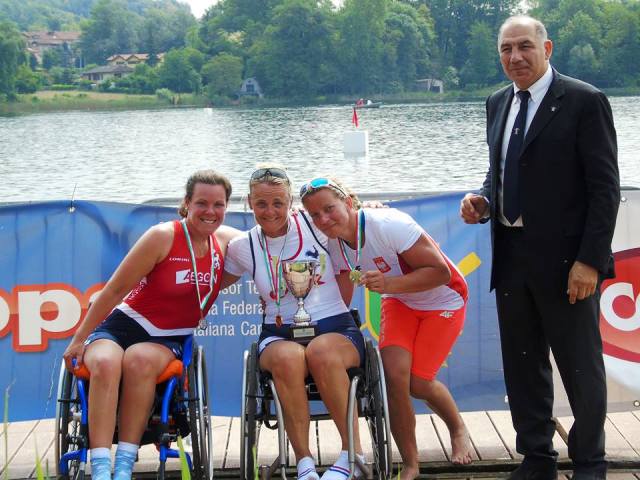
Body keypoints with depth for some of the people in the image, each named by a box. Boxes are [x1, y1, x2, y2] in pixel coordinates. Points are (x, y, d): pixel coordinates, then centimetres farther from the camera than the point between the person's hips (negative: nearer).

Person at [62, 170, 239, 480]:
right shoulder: (163, 236, -12)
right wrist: (79, 339, -5)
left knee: (140, 359, -35)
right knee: (105, 363, -37)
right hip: (123, 325, -2)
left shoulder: (225, 239, 2)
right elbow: (115, 290, -8)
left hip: (169, 339, 2)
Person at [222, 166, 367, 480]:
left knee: (321, 351, -39)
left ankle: (353, 453, -27)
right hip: (278, 334, 1)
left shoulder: (314, 224, 2)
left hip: (335, 327, -1)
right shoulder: (243, 247, 9)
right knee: (287, 357, -38)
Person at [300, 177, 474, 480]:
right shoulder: (335, 244, -13)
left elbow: (441, 272, -31)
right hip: (399, 301, 5)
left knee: (418, 382, -8)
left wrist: (390, 284, -43)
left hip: (443, 299, -5)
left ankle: (458, 430, 28)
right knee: (394, 373, -17)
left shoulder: (389, 225, -33)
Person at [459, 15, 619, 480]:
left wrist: (590, 260, -17)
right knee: (523, 364, 13)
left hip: (565, 260, -6)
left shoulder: (585, 101, -9)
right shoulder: (498, 104, 12)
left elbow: (605, 188, -11)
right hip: (511, 257, 6)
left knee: (581, 367, 5)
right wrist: (484, 200, -2)